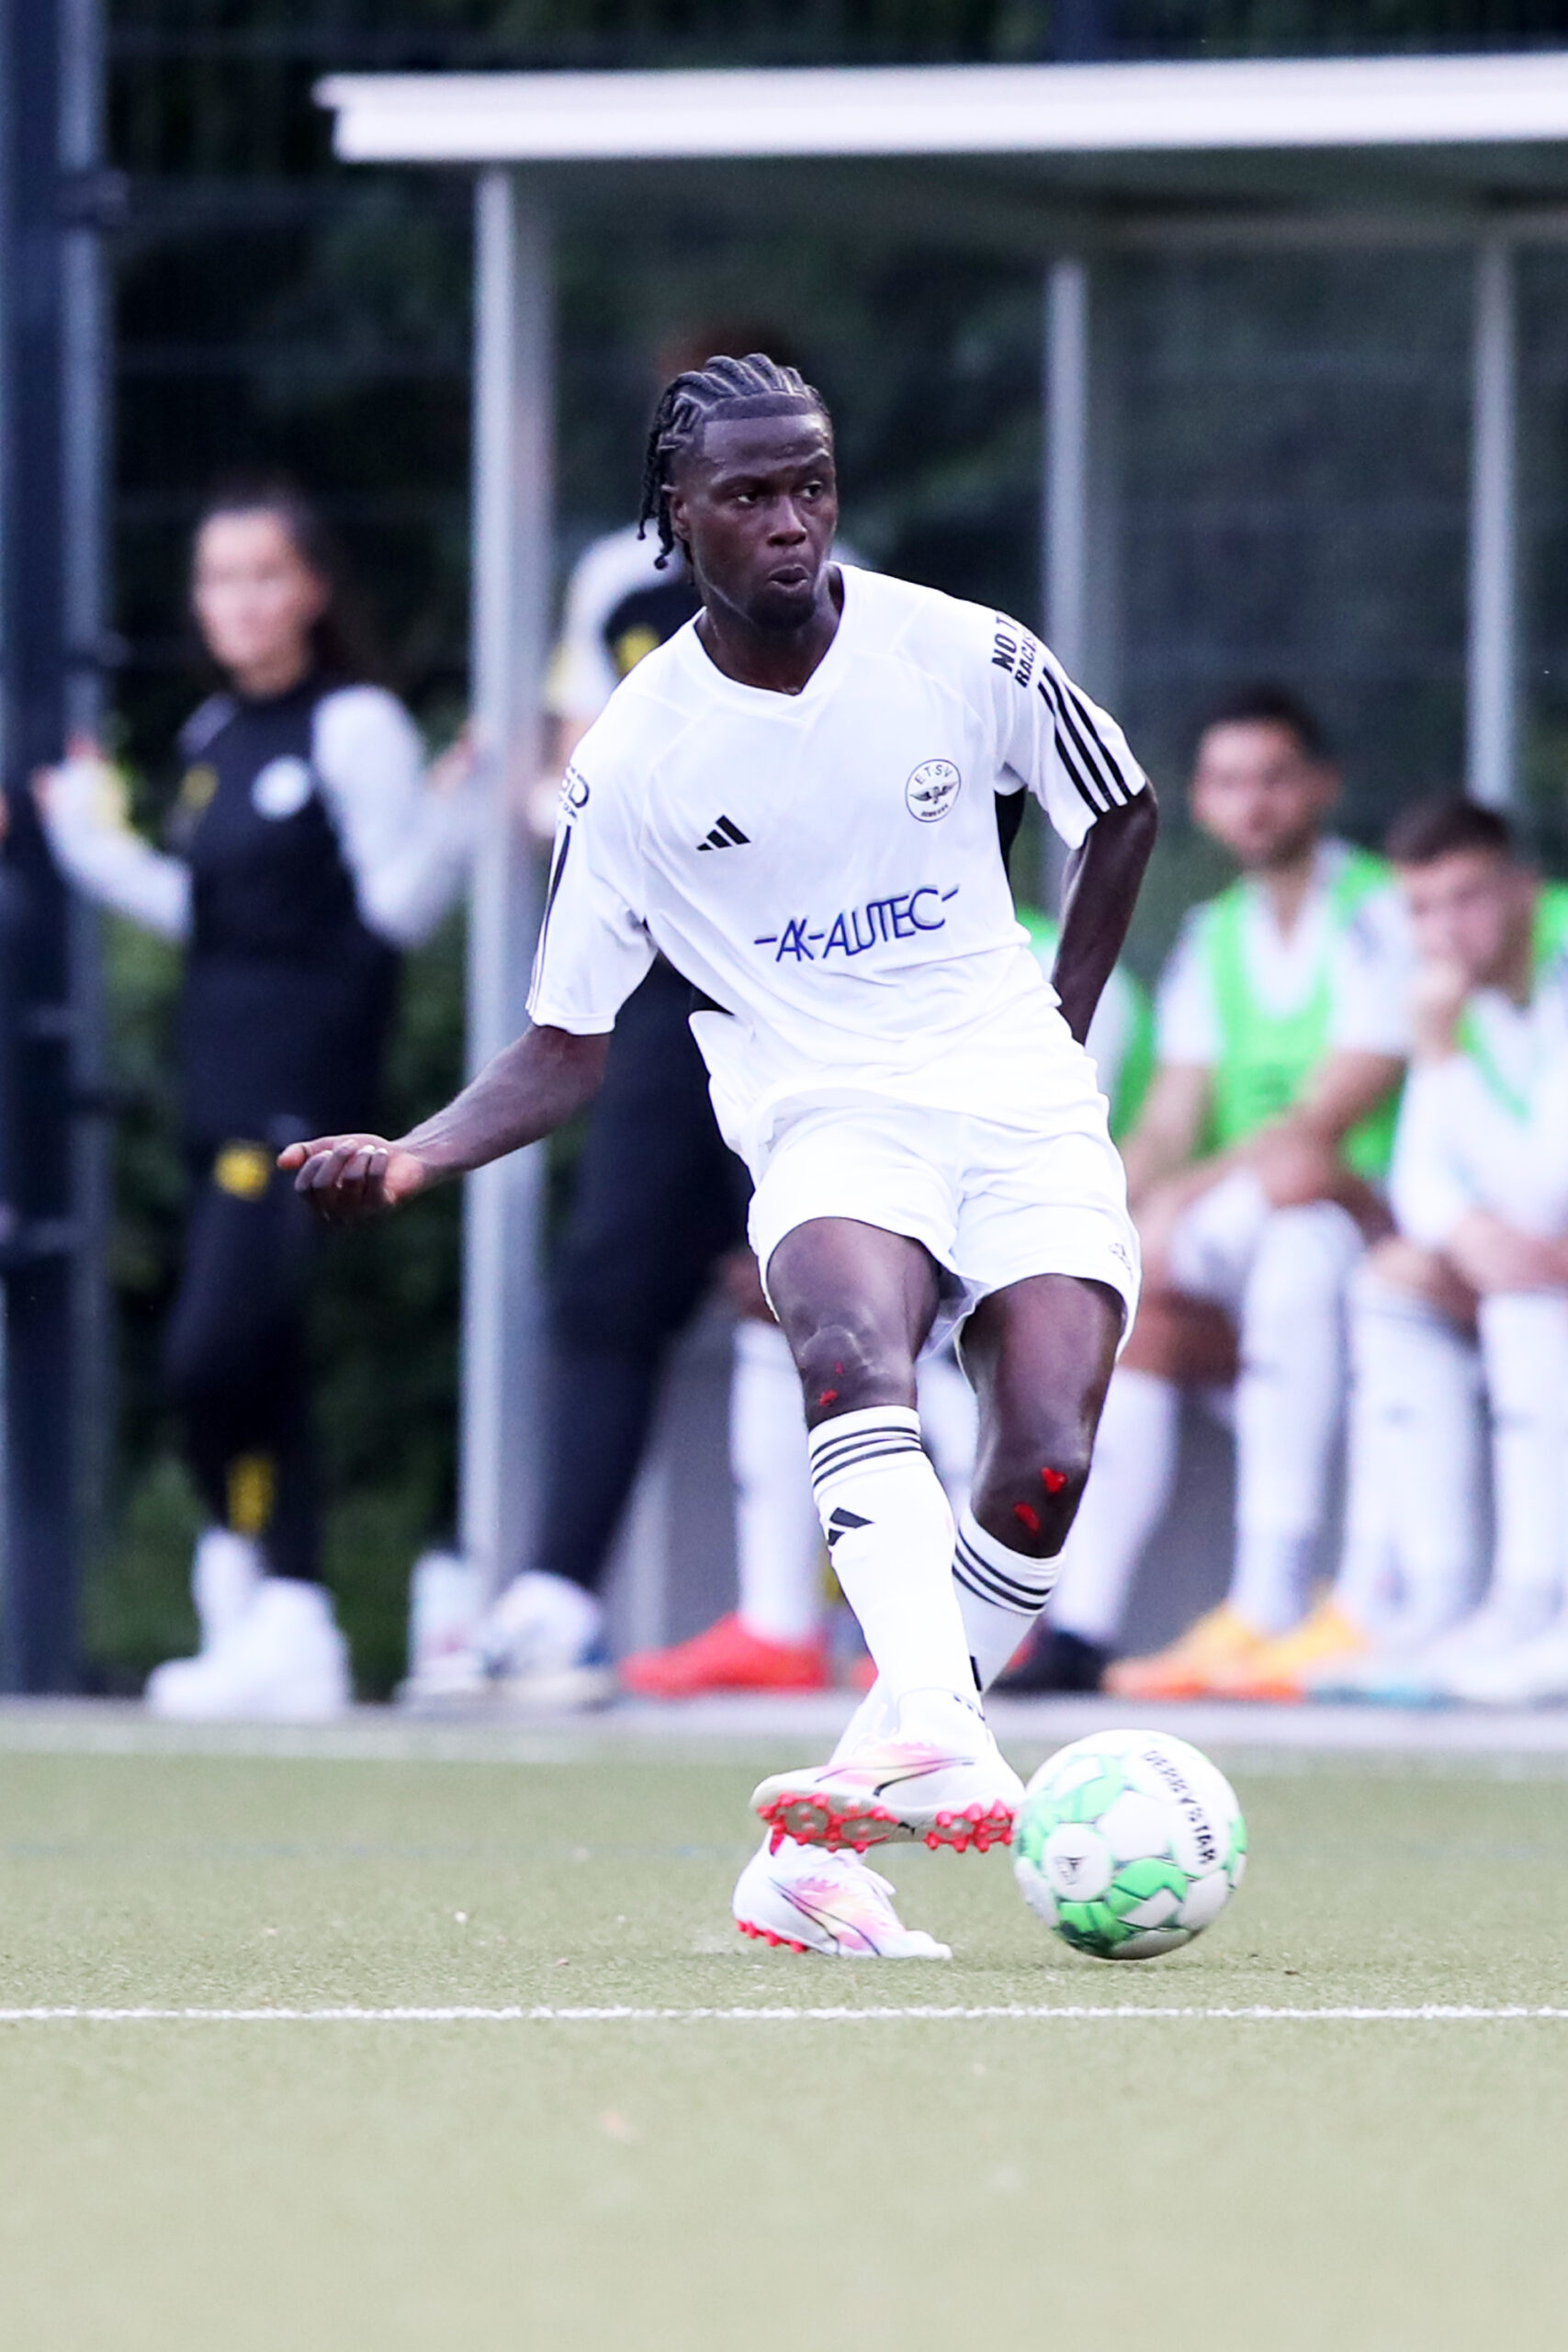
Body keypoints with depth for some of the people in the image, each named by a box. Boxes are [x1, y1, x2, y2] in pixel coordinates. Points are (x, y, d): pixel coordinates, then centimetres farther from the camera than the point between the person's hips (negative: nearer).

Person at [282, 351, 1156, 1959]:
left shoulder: (962, 655, 0)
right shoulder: (634, 759, -2)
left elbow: (1121, 816, 19)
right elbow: (568, 1044, 5)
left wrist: (1062, 1026, 11)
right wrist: (414, 1156, -12)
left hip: (1020, 1104, 2)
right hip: (825, 1117, -2)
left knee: (1043, 1475, -20)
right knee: (850, 1343, -37)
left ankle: (823, 1841, -9)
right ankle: (938, 1737, -55)